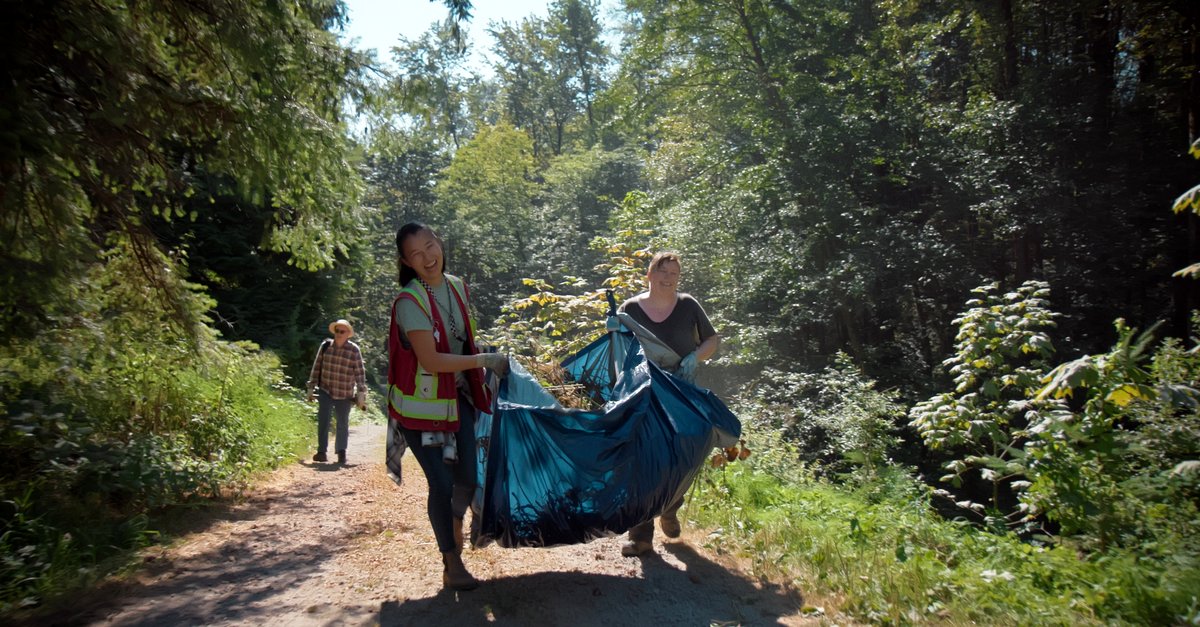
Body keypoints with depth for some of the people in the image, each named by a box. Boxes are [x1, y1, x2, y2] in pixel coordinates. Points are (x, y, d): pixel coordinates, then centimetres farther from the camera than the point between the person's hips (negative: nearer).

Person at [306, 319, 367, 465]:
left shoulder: (354, 350, -8)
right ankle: (322, 452, -6)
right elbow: (316, 367, 7)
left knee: (343, 424, 8)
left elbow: (360, 373, -5)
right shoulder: (325, 346, -1)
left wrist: (361, 394, -7)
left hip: (344, 394, -1)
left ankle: (341, 452, 23)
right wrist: (311, 388, 9)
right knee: (323, 420, -10)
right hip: (325, 390, 1)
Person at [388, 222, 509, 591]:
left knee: (468, 474, 4)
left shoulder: (457, 287, 2)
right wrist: (485, 360, -22)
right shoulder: (409, 301, -20)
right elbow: (430, 359, -24)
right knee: (441, 482, -5)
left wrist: (486, 372, 9)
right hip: (420, 405, -6)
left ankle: (455, 520, 38)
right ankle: (451, 564, 14)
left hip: (458, 395, 6)